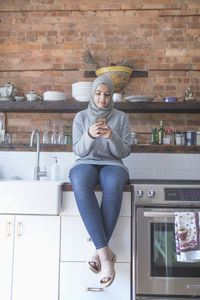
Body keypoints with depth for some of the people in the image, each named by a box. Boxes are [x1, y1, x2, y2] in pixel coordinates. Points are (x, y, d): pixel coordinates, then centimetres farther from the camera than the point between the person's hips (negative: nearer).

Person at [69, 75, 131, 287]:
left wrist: (111, 137, -16)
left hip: (112, 164, 0)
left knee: (113, 185, -39)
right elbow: (79, 151, 4)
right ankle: (106, 253, -38)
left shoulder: (121, 117, 9)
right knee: (80, 183, -38)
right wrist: (89, 135, -17)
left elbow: (124, 152, 4)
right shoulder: (81, 117, 10)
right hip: (86, 163, 1)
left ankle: (100, 252, -31)